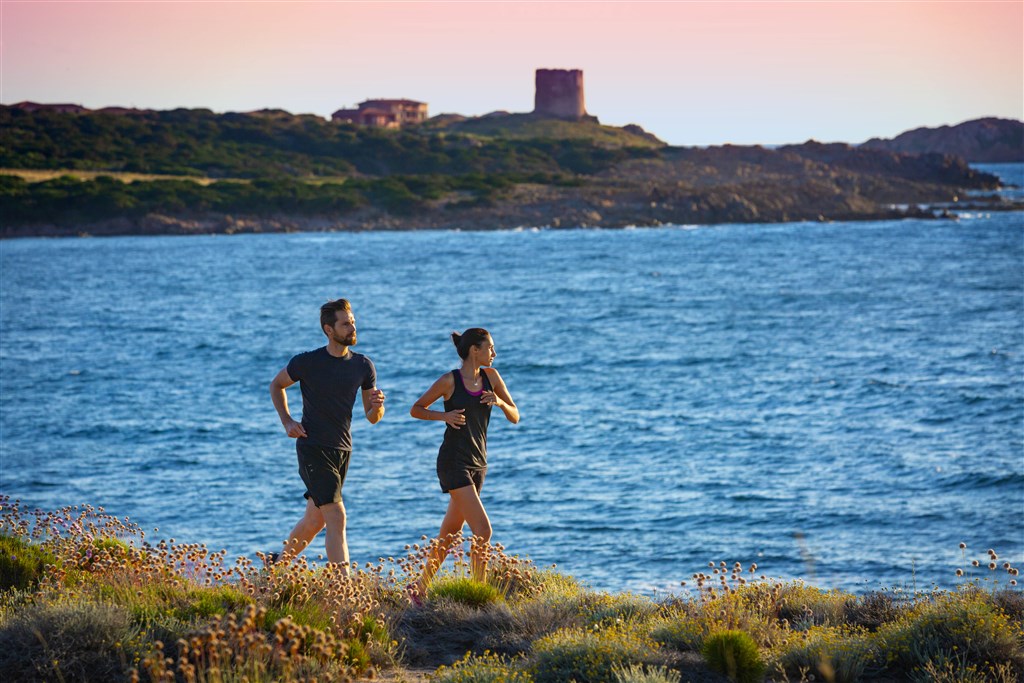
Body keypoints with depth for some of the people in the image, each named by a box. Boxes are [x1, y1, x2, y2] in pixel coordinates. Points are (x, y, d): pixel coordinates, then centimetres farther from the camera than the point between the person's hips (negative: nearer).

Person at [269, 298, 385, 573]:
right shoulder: (307, 362, -9)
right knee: (336, 518, -16)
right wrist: (287, 422, -3)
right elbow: (276, 386, 9)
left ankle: (279, 561, 37)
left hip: (342, 449, 6)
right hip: (313, 449, -6)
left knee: (315, 520, 15)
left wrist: (377, 405, -16)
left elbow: (372, 417, 7)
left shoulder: (363, 366, 4)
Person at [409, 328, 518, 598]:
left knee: (450, 533, 14)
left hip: (477, 464, 7)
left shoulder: (491, 377, 7)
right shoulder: (450, 381, -8)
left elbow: (515, 417, 9)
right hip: (453, 462, -7)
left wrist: (500, 402, -11)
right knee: (483, 530, -16)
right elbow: (416, 409, 3)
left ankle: (421, 587, 27)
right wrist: (444, 415, -14)